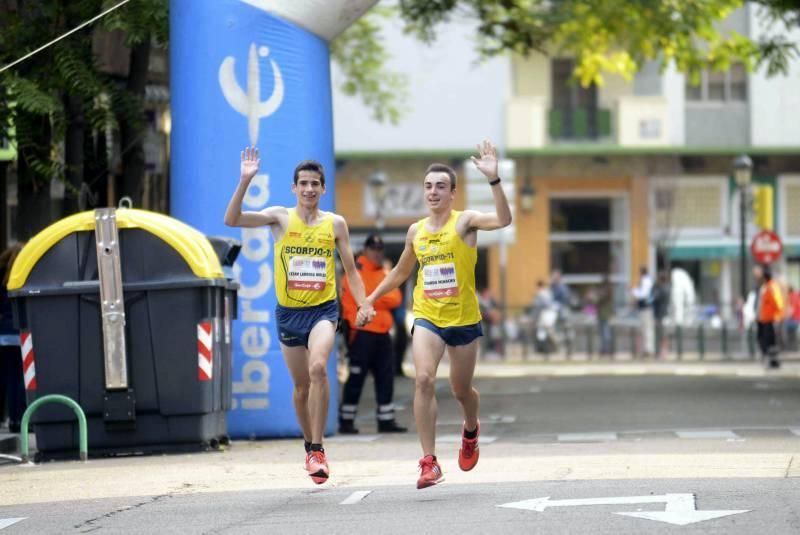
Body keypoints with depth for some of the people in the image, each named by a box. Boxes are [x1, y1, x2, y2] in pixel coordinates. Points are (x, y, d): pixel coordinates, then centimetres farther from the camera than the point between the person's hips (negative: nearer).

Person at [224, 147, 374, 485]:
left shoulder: (335, 223, 3)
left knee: (318, 368, -26)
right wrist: (245, 181, -21)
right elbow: (231, 220, -12)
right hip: (289, 312, 2)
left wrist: (363, 304, -5)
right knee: (301, 385, 11)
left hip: (323, 308, -2)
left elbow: (350, 269, 9)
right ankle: (310, 446, 33)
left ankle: (318, 450, -21)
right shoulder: (280, 217, 0)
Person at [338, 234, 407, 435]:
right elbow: (349, 301, -10)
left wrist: (373, 299, -11)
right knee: (356, 378, -5)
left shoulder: (384, 273, 16)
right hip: (362, 333, -7)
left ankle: (386, 421, 12)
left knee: (386, 379, 7)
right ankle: (346, 421, -1)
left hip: (382, 335, 7)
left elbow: (396, 298, 4)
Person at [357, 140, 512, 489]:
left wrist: (493, 179, -40)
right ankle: (429, 462, -19)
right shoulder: (416, 231, 6)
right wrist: (371, 300, 19)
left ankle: (471, 429, 49)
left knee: (461, 390, 12)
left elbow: (503, 220, -29)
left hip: (464, 320, -2)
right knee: (423, 379, -20)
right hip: (427, 317, 2)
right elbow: (400, 272, 23)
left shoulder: (465, 221, -8)